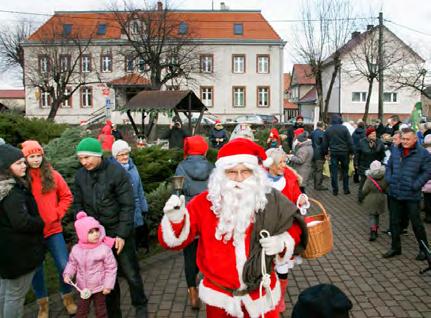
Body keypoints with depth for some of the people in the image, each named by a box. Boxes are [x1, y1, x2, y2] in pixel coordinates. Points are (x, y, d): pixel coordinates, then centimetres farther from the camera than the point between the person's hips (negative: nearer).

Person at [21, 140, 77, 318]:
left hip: (53, 229, 1)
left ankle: (67, 298, 27)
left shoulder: (52, 175, 0)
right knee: (35, 269, 11)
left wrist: (58, 213, -4)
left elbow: (67, 196, 6)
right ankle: (43, 304, 31)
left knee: (64, 265, 4)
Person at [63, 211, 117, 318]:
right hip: (83, 287, 3)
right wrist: (67, 274, -10)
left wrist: (108, 285, -14)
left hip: (99, 287, -3)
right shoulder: (76, 249, -9)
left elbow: (111, 268, -14)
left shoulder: (104, 248, -20)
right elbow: (72, 264, 8)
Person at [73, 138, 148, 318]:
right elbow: (78, 205, 8)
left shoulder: (117, 172, -15)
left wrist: (122, 234, -15)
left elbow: (127, 206, -14)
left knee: (131, 274, 8)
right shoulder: (80, 175, -1)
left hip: (119, 233, -3)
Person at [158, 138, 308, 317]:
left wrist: (283, 242, -16)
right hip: (219, 296, 0)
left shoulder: (270, 201, -11)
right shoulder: (204, 203, -13)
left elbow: (294, 228, 5)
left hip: (262, 294, 1)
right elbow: (173, 241, -13)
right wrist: (175, 219, -34)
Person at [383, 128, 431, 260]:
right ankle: (395, 247, 30)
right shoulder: (396, 152, 6)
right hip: (395, 193, 5)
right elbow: (389, 166, 17)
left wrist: (416, 185, -16)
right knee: (394, 221, 14)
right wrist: (388, 179, 3)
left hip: (411, 195, -5)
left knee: (416, 223, 7)